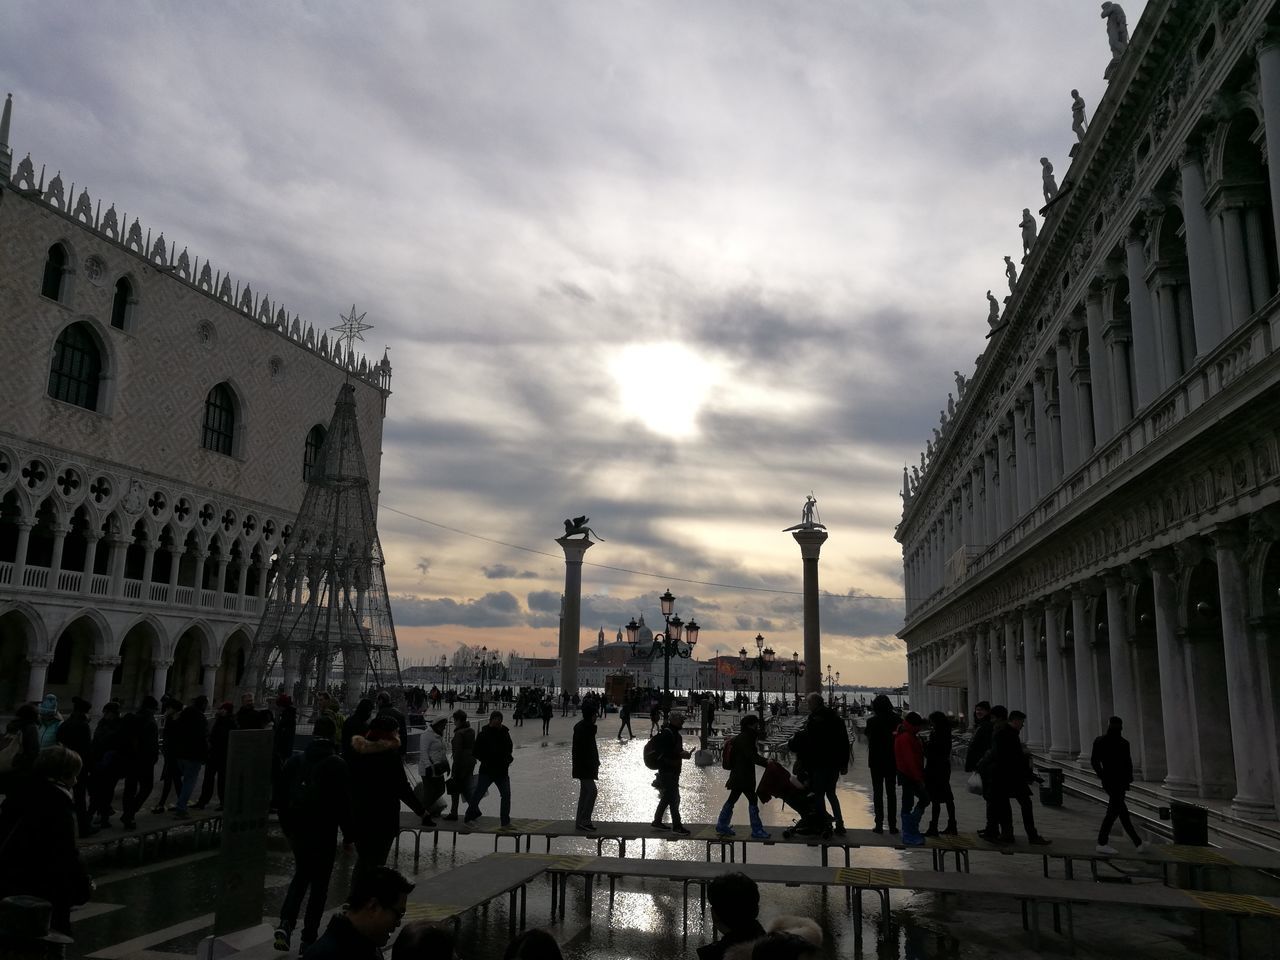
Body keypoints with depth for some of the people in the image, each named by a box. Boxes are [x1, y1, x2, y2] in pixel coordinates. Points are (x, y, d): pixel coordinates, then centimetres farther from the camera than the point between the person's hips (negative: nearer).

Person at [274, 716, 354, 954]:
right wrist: (349, 833, -1)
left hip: (298, 830, 4)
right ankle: (308, 938, 9)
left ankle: (285, 924, 4)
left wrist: (287, 829, 19)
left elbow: (283, 798, 8)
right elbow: (344, 803, -11)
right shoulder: (337, 764, -13)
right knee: (319, 885, 7)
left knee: (300, 876, 21)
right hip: (324, 833, -4)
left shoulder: (295, 760, 1)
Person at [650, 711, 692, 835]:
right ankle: (676, 826, -2)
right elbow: (663, 753, -26)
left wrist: (682, 753, 4)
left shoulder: (674, 733, 15)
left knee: (666, 797, 17)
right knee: (674, 798, -7)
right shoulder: (667, 733, -18)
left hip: (672, 771, 11)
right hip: (668, 772, -10)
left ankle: (657, 821, 27)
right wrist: (681, 755, -22)